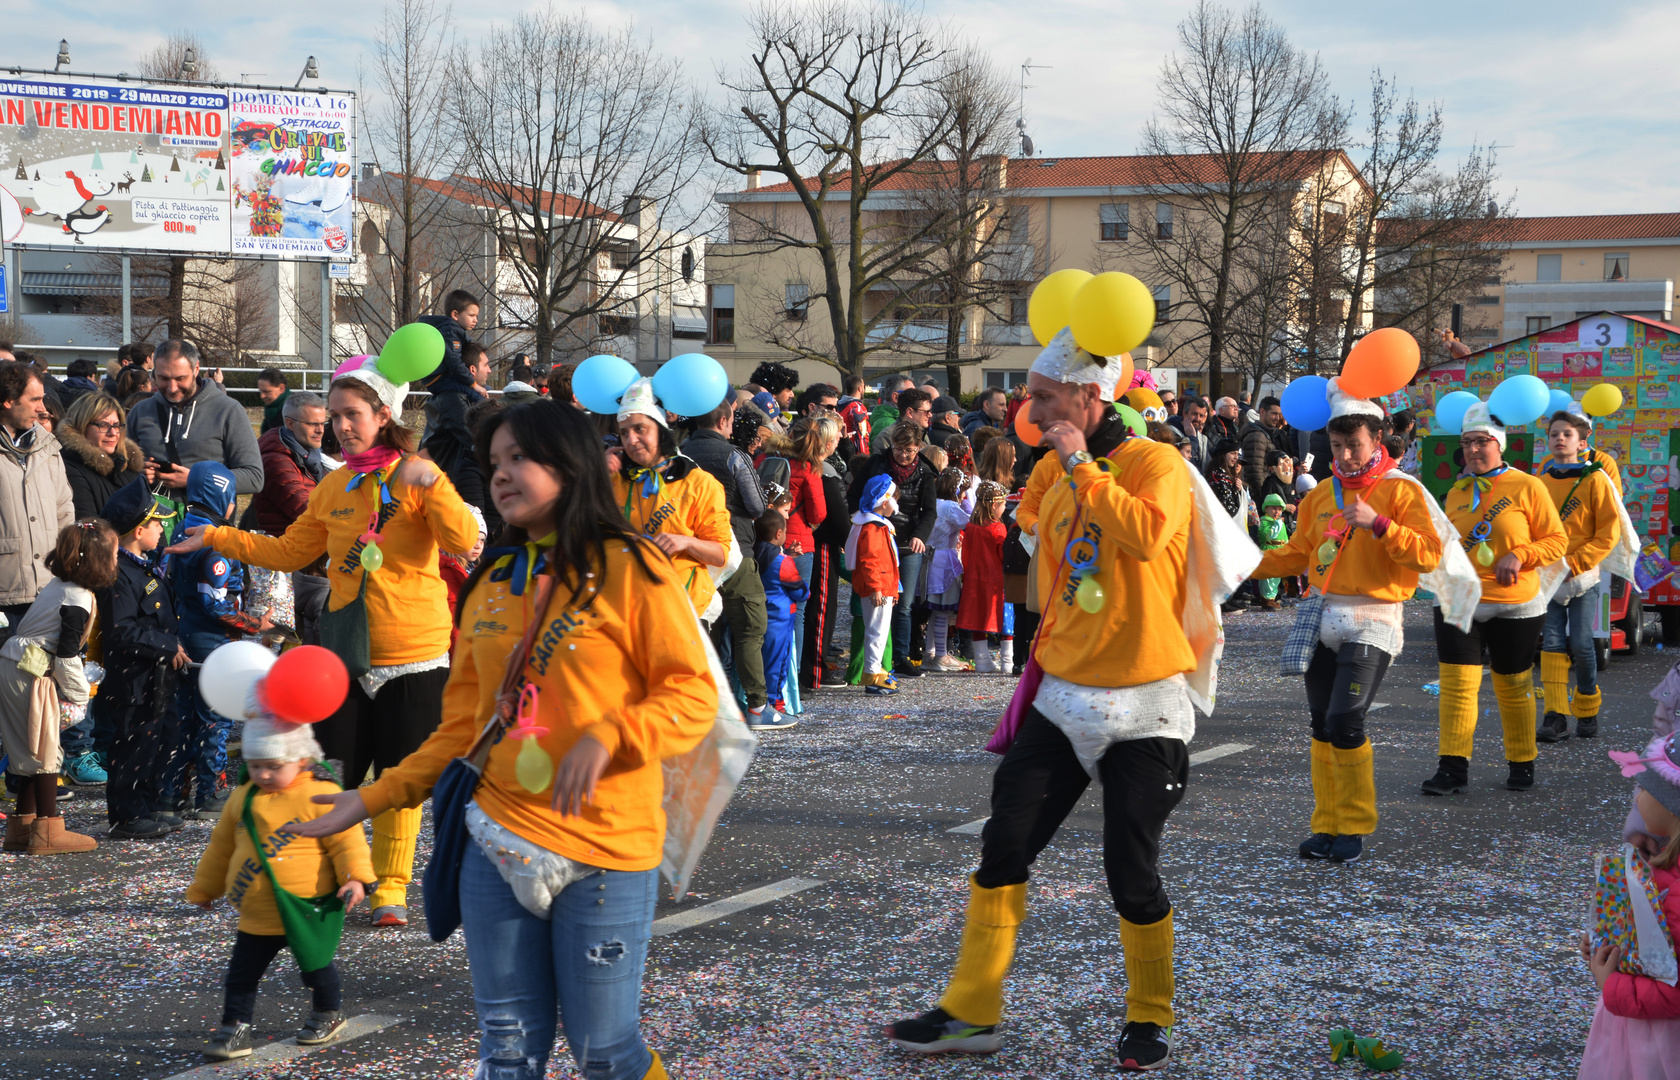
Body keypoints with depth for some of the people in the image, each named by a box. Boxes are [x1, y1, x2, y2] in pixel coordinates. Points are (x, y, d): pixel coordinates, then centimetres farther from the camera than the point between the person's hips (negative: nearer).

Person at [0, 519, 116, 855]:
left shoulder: (59, 585, 10)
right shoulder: (77, 601, -17)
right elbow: (66, 656, -19)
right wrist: (79, 694, -8)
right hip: (30, 676, -9)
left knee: (30, 751, 14)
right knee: (44, 751, -3)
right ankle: (48, 832, 1)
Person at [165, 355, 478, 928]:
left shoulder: (416, 477, -6)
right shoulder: (334, 486, 8)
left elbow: (465, 541, -19)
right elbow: (289, 551, 16)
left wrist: (433, 485, -30)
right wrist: (218, 538, 12)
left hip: (414, 653, -4)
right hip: (346, 653, 4)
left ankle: (390, 889, 17)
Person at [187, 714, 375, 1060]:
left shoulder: (321, 796, -13)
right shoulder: (243, 798, 5)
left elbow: (347, 839, -14)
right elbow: (221, 846, 15)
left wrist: (355, 878, -25)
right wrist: (204, 889, 21)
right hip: (257, 916, 5)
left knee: (315, 966, 11)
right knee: (242, 971, 6)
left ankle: (329, 1013, 34)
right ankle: (235, 1028, 15)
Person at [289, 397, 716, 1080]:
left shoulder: (631, 568, -5)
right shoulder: (492, 583, 11)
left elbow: (694, 697, -8)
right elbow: (464, 727, 15)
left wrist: (606, 736, -24)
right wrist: (372, 798, 7)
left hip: (605, 848, -5)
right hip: (497, 841, 5)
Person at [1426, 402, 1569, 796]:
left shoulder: (1527, 487, -4)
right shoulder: (1457, 493, 9)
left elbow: (1557, 540, -5)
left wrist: (1519, 556, -19)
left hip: (1514, 607, -3)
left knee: (1513, 687, 9)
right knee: (1456, 683, -7)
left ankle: (1522, 764, 25)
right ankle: (1453, 768, -5)